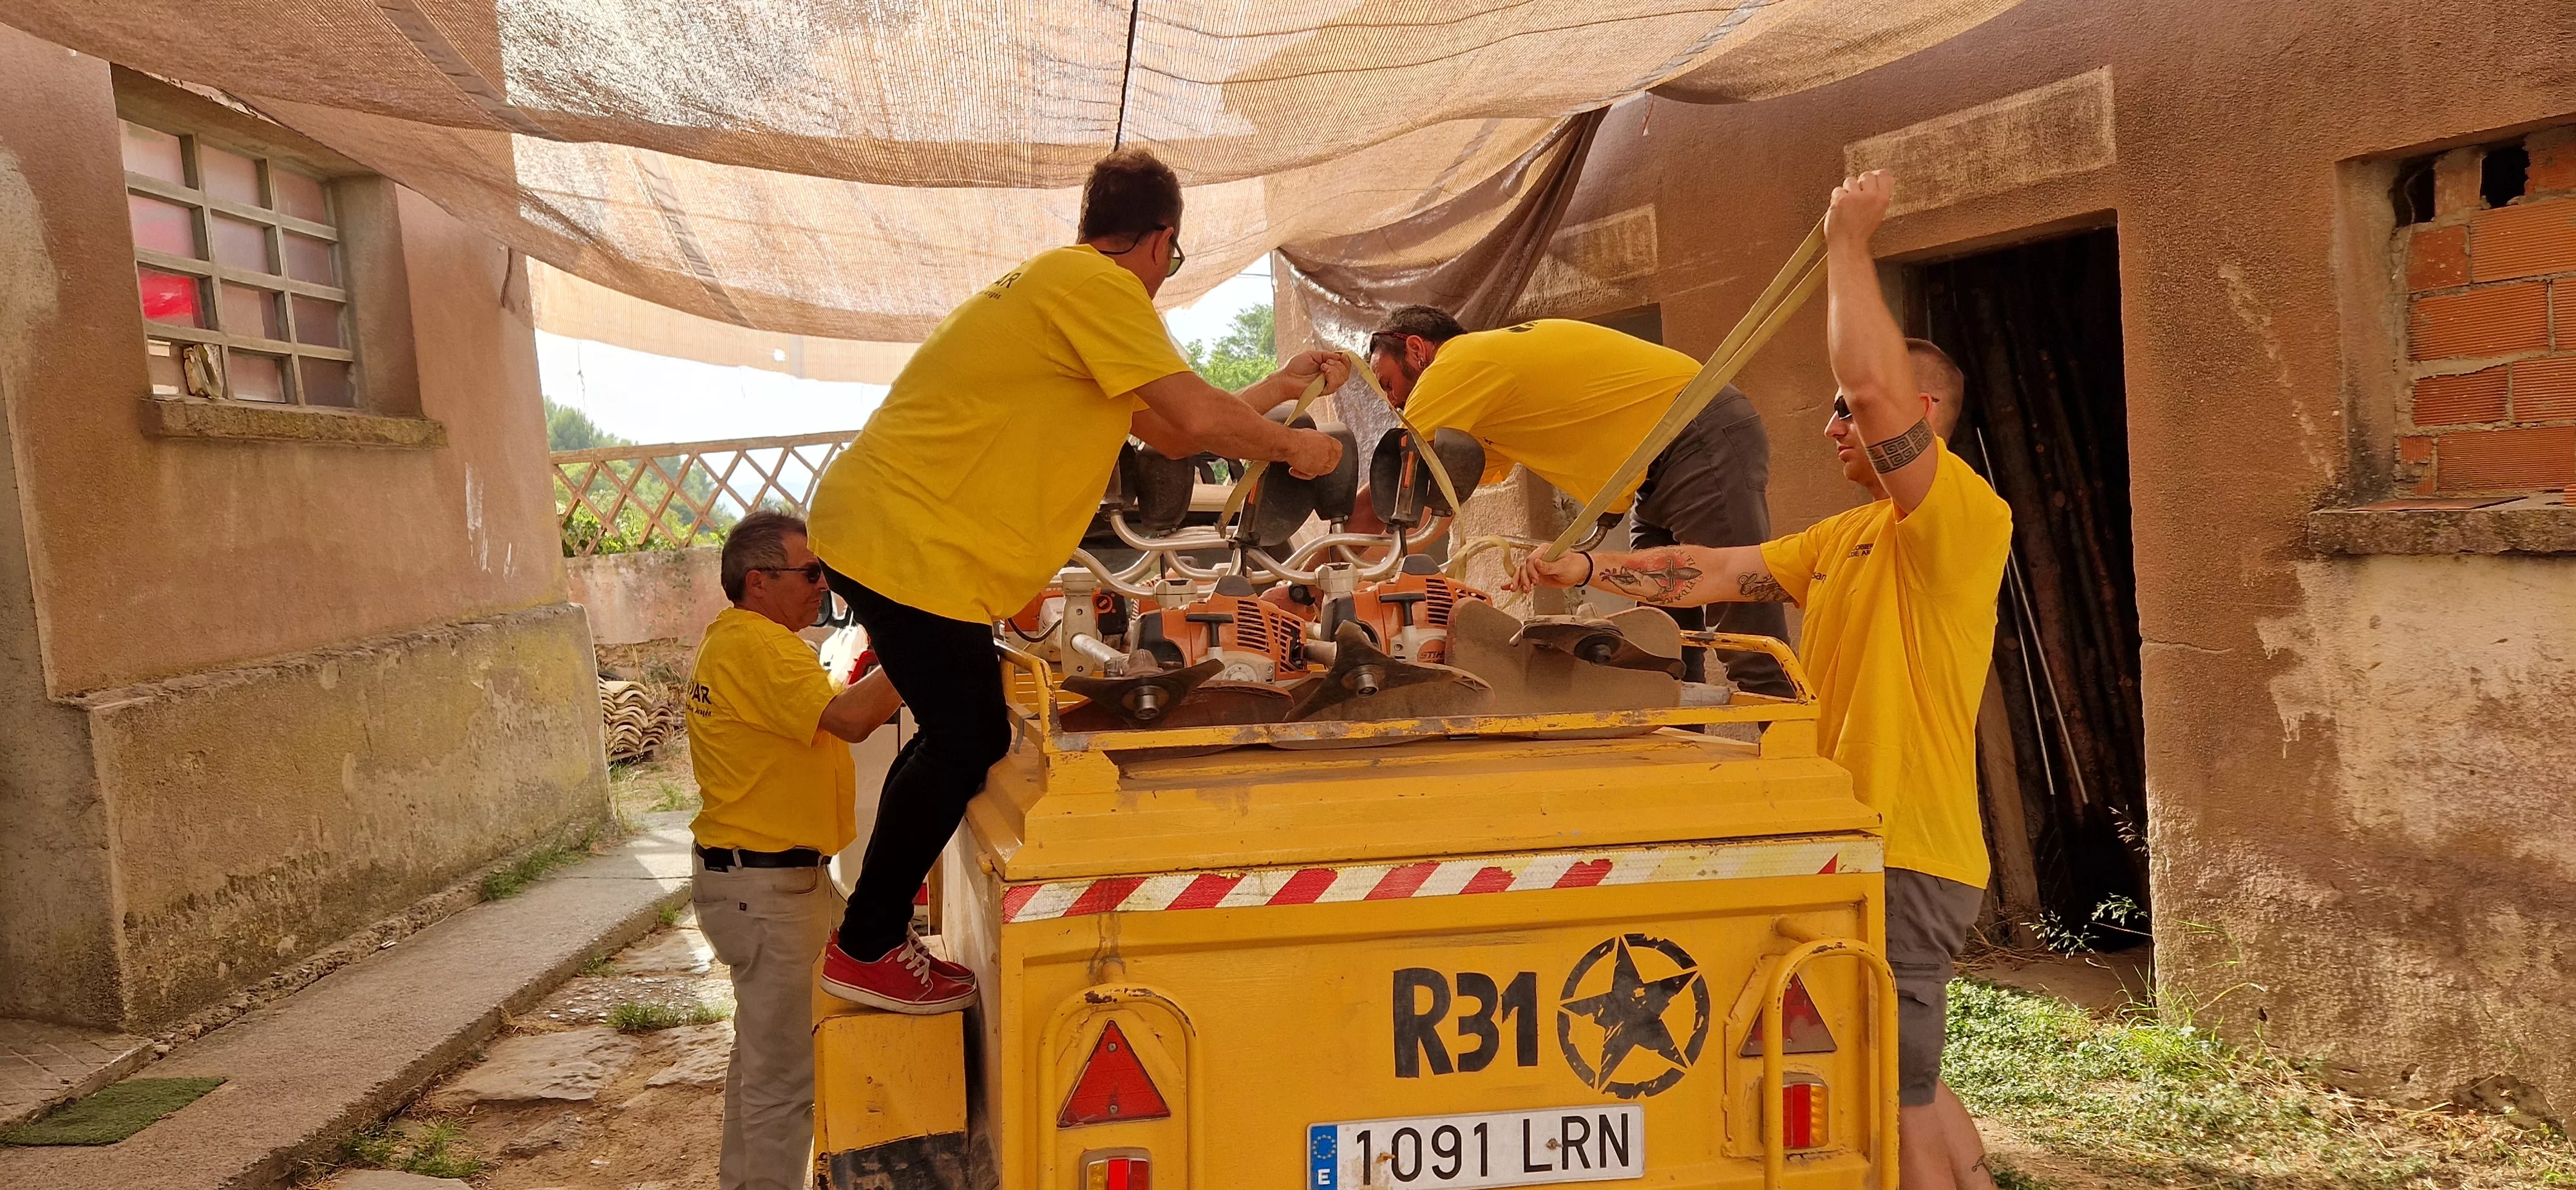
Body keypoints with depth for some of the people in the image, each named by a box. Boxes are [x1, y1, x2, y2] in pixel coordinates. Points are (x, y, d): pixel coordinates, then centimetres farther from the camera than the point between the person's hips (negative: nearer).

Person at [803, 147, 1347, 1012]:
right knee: (968, 743, -4)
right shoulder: (1096, 284, -13)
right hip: (908, 543, -10)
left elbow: (1168, 432, 20)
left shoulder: (1061, 282, 19)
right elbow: (1199, 419, -19)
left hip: (878, 529, 10)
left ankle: (875, 932, 28)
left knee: (962, 735, 17)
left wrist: (1281, 387, 25)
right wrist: (1295, 448, -2)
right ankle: (866, 951, 8)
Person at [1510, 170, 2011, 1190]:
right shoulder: (1841, 539, 13)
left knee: (1896, 1101, 0)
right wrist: (1588, 568, -1)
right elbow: (1713, 572, 8)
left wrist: (1848, 242, -18)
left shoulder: (1965, 521, -14)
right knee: (1906, 1083, 22)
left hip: (1908, 858, -9)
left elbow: (1880, 387, -28)